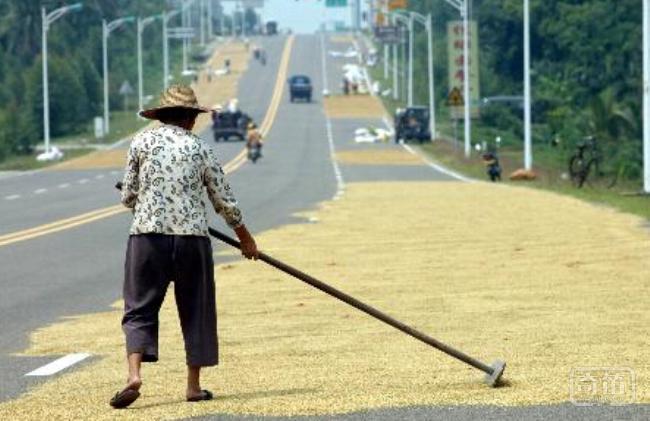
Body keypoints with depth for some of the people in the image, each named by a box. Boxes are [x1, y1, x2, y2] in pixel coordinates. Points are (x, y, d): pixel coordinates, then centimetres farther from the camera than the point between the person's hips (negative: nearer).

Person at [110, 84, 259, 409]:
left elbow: (128, 196, 6)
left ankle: (134, 374, -18)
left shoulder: (142, 141, 4)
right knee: (195, 310, 12)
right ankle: (194, 386, 13)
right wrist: (245, 239, 25)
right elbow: (225, 202, 10)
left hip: (147, 235, 0)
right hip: (192, 236, 1)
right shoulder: (200, 149, 6)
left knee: (139, 309, 2)